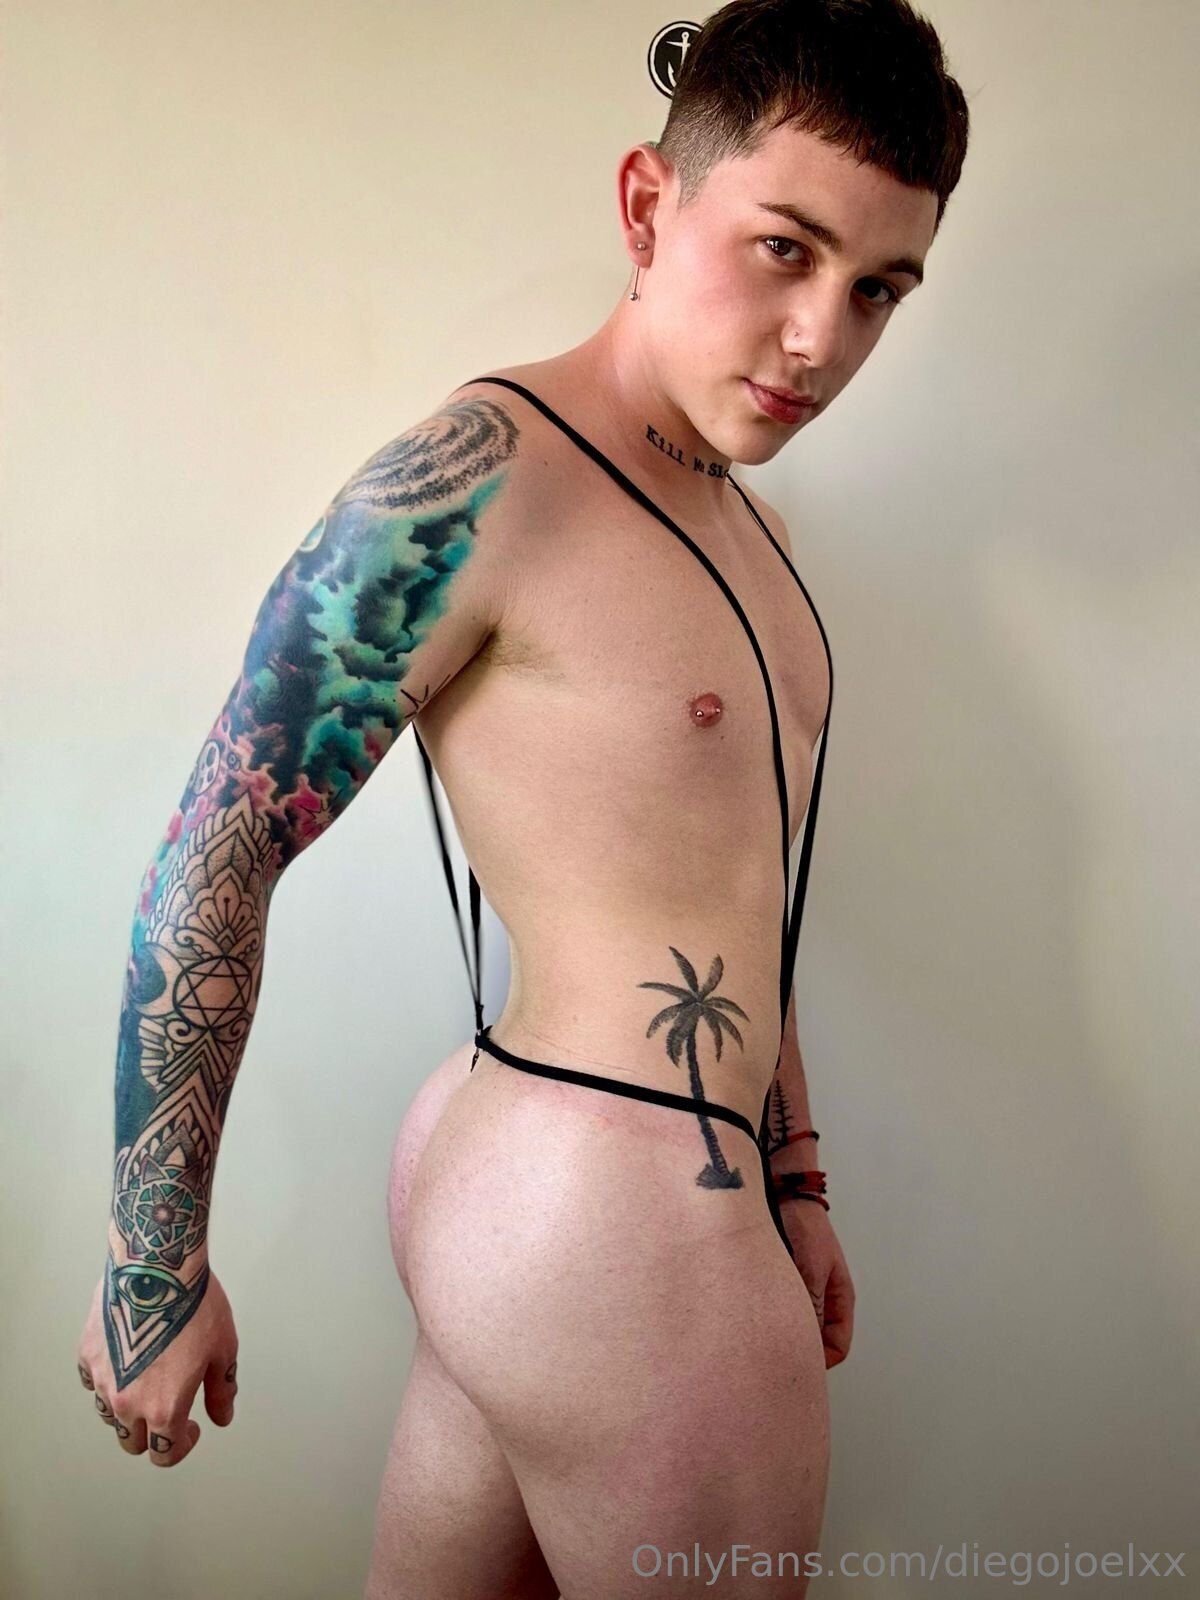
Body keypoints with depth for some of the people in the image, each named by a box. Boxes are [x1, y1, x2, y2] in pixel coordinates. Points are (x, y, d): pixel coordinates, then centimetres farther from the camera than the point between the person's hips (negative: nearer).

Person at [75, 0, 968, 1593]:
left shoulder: (750, 529, 12)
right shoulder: (481, 474, -16)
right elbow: (216, 858, -15)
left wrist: (790, 1183, 20)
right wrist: (155, 1259, -10)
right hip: (615, 1222, -8)